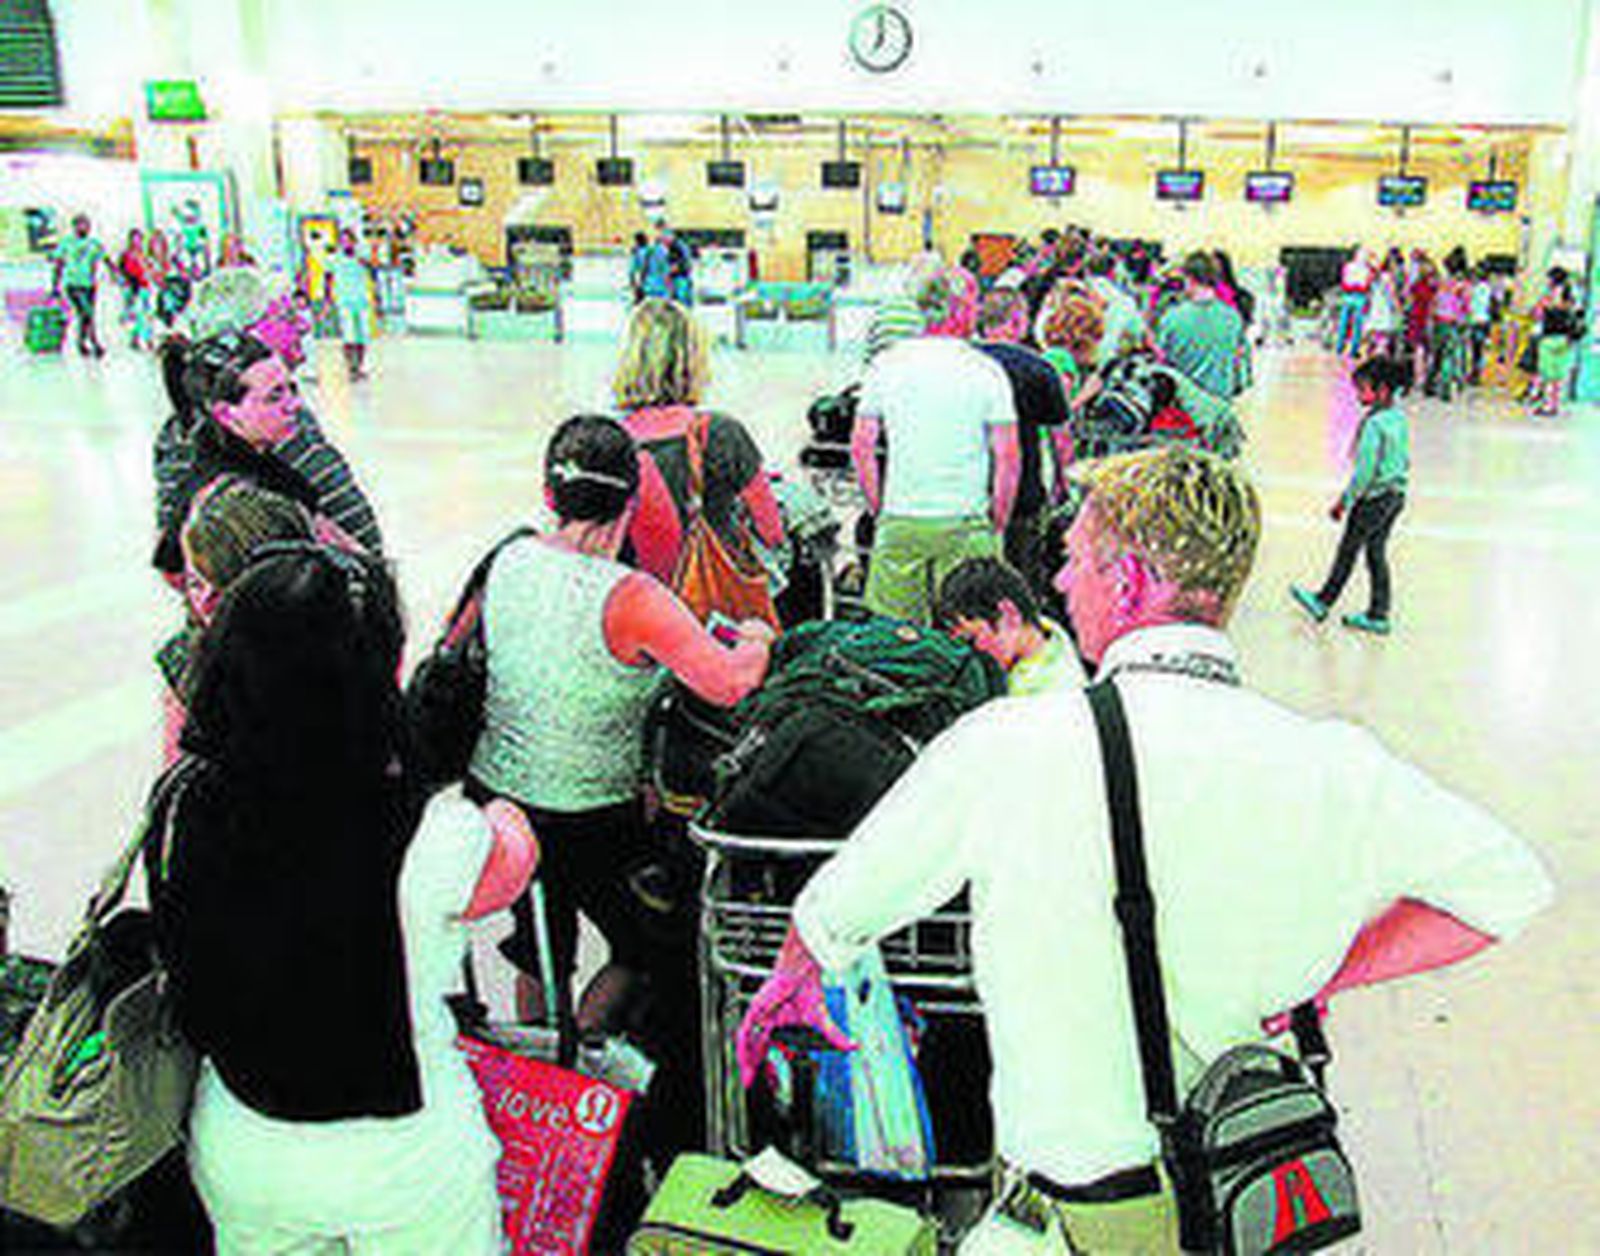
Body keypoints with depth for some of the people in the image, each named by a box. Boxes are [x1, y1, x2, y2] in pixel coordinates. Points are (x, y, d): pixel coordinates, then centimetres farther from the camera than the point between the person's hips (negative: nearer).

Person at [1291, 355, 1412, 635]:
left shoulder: (1374, 424, -21)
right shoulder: (1399, 418, 5)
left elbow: (1365, 471, -21)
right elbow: (1404, 460, 14)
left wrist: (1344, 502, -14)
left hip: (1374, 497, -8)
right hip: (1396, 495, 8)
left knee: (1348, 550, 6)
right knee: (1376, 553, 14)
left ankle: (1323, 602, 21)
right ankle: (1378, 615, 19)